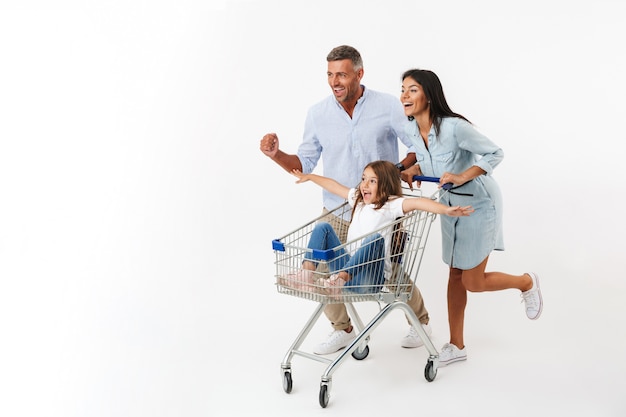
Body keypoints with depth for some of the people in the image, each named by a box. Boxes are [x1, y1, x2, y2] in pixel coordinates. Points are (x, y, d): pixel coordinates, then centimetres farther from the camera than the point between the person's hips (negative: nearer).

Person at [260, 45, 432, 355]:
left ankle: (420, 322, 36)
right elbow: (304, 164, 3)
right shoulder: (318, 114, -2)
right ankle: (342, 330, 24)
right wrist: (276, 155, -15)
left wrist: (403, 167, -24)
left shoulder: (388, 107, -10)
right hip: (336, 211, 3)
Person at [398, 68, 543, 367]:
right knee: (455, 275, 12)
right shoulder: (412, 129, -6)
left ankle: (526, 282, 27)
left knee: (472, 282, -2)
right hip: (450, 205, 7)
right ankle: (456, 346, 23)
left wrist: (462, 177, -32)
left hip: (478, 205, -7)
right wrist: (413, 170, -9)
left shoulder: (454, 127, -29)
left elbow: (495, 153, -21)